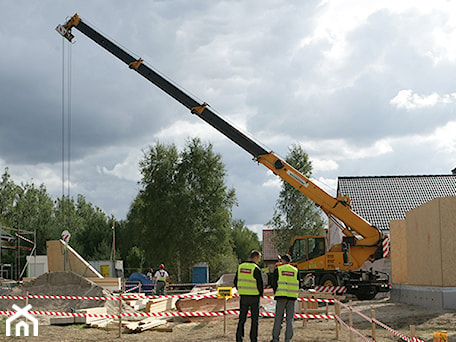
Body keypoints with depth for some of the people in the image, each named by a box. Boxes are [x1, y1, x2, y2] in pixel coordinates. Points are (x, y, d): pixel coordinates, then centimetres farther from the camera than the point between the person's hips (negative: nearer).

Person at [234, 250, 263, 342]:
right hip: (254, 296, -5)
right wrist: (260, 293, 5)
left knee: (242, 318, 10)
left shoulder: (240, 267, 5)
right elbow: (260, 283, -12)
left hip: (243, 296, 5)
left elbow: (236, 282, 10)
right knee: (254, 319, 5)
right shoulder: (256, 269, -13)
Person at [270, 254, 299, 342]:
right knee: (290, 319, 4)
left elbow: (274, 283, -1)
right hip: (292, 297, 2)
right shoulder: (295, 270, 9)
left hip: (281, 296, -2)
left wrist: (276, 293, 12)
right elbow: (298, 284, 10)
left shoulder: (278, 269, 1)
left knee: (278, 317, 5)